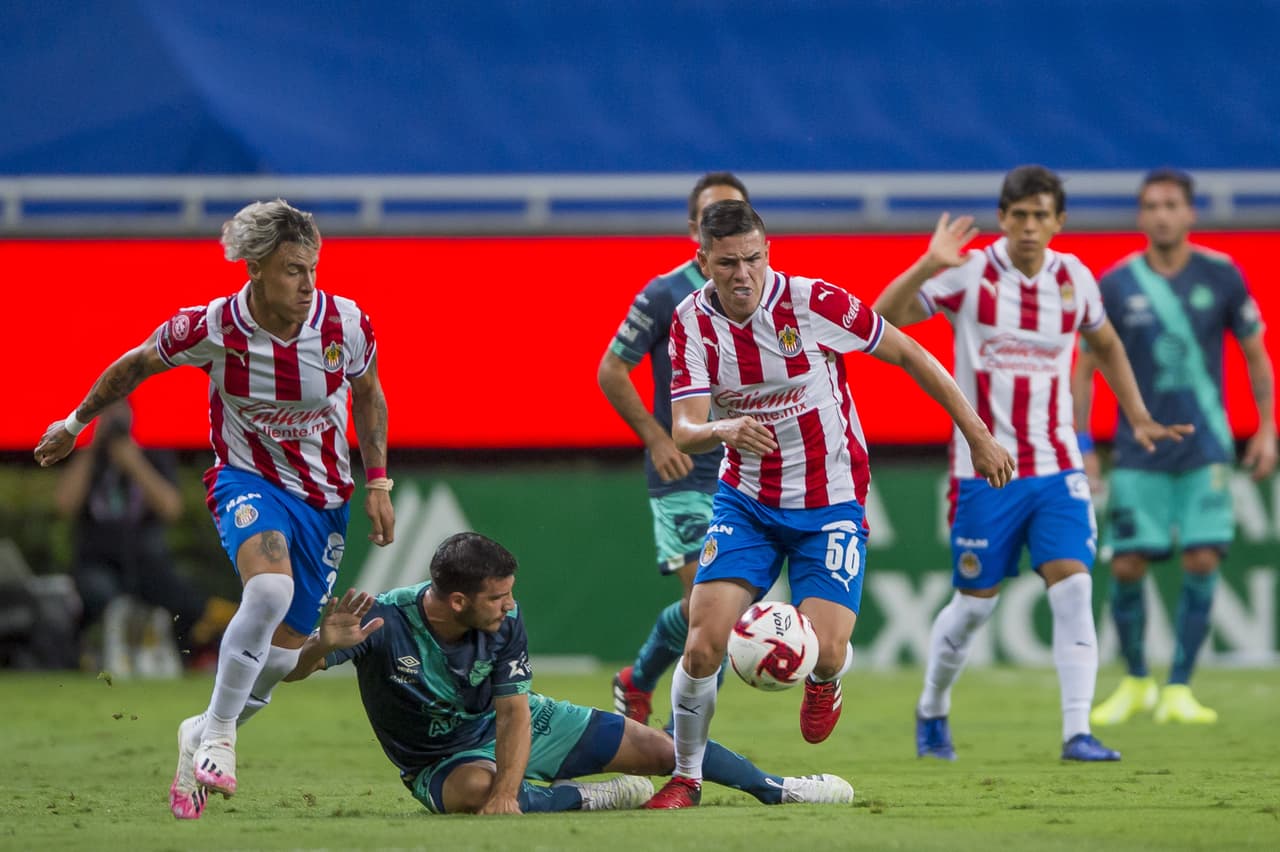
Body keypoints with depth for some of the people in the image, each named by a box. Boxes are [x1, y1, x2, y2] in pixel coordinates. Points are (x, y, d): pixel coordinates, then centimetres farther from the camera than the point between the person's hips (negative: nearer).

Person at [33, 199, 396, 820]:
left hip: (324, 497, 3)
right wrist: (77, 422, 14)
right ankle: (219, 732, -19)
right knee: (270, 589, -35)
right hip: (248, 479, -3)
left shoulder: (346, 325, -14)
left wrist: (378, 484, 2)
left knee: (282, 652, 3)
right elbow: (136, 365, 2)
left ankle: (200, 735, 32)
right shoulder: (210, 329, -18)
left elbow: (368, 395, 7)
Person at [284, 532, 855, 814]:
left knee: (656, 747, 4)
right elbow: (289, 672, -34)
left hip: (512, 725, 4)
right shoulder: (383, 622, -31)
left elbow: (514, 713, -22)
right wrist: (324, 645, -59)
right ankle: (582, 799, -19)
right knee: (476, 789, -45)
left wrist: (508, 790, -39)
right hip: (441, 758, -4)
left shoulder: (505, 624, -20)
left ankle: (775, 790, 26)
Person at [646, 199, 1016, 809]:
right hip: (746, 501, 2)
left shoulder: (813, 302, -17)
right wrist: (724, 429, -42)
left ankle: (822, 683, 23)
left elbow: (909, 355, -6)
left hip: (830, 502, -2)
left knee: (825, 649, -17)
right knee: (704, 642, -14)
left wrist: (979, 437, -3)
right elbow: (683, 432, -17)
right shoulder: (692, 324, -10)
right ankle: (686, 777, 8)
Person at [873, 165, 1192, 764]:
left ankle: (1077, 732, -15)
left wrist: (1138, 417, 14)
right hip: (984, 470, -2)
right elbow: (882, 319, -17)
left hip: (1056, 468, 2)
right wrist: (926, 267, -32)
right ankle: (932, 711, 31)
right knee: (975, 603, 6)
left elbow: (1106, 345, 23)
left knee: (1072, 588, -14)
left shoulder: (1074, 280, 3)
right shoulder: (969, 275, -8)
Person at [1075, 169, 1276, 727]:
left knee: (1202, 561, -9)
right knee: (1127, 567, -3)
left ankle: (1178, 691, 0)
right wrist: (1080, 445, 0)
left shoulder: (1221, 277, -1)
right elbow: (1085, 368, 5)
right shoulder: (1115, 285, -2)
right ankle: (1135, 682, 18)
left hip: (1205, 450, 0)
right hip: (1138, 454, 0)